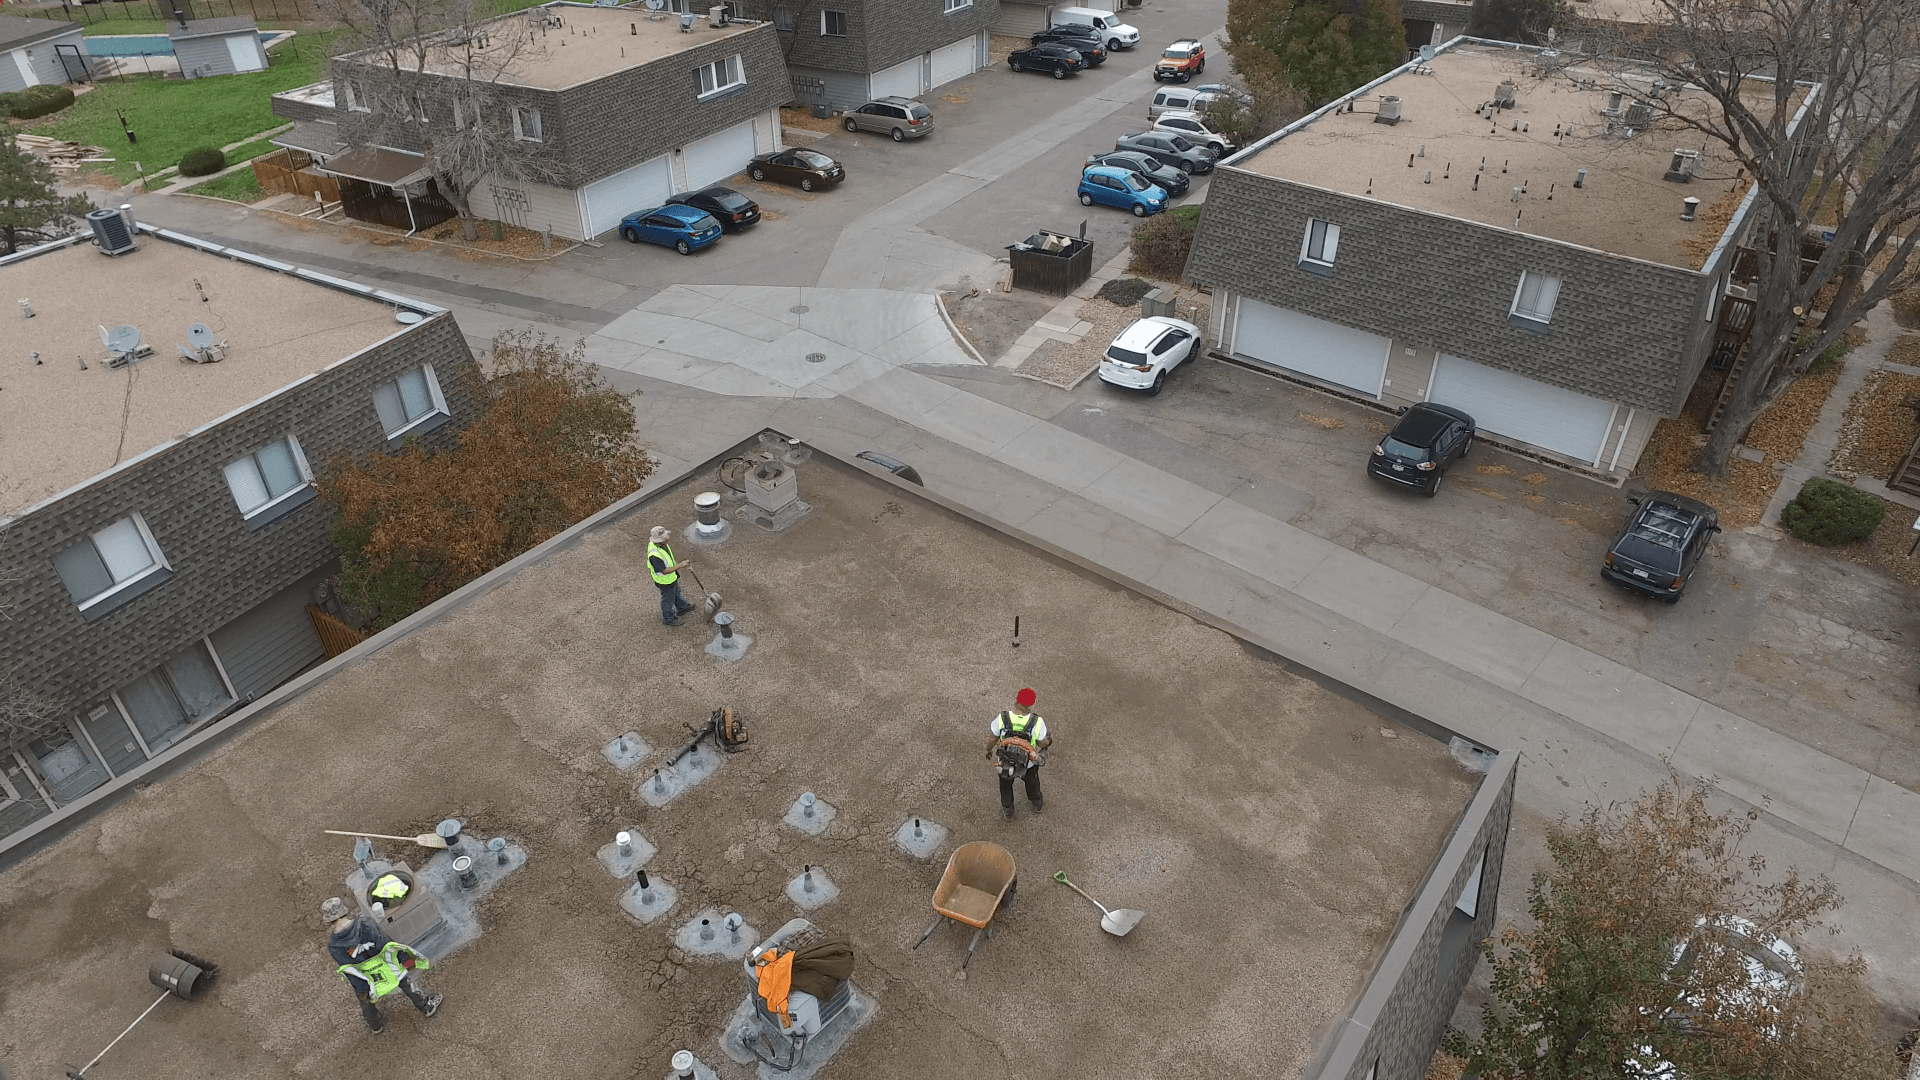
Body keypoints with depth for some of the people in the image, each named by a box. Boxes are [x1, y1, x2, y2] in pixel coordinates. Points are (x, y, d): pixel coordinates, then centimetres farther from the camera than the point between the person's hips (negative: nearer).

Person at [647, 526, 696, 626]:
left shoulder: (662, 543, -15)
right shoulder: (654, 555, -43)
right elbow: (664, 571, -37)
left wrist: (676, 566, 19)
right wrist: (679, 565, -40)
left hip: (672, 576, 8)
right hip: (665, 581, -8)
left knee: (676, 593, 33)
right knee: (668, 599, 18)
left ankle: (682, 608, 60)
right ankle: (668, 618, 44)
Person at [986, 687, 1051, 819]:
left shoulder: (1002, 719, -30)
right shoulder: (1037, 722, -31)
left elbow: (992, 739, -15)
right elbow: (1042, 744, -14)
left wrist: (987, 750, 8)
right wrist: (1049, 741, 10)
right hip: (1029, 763, 0)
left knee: (1006, 786, 32)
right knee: (1032, 783, 34)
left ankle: (1007, 812, 57)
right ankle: (1037, 805, 63)